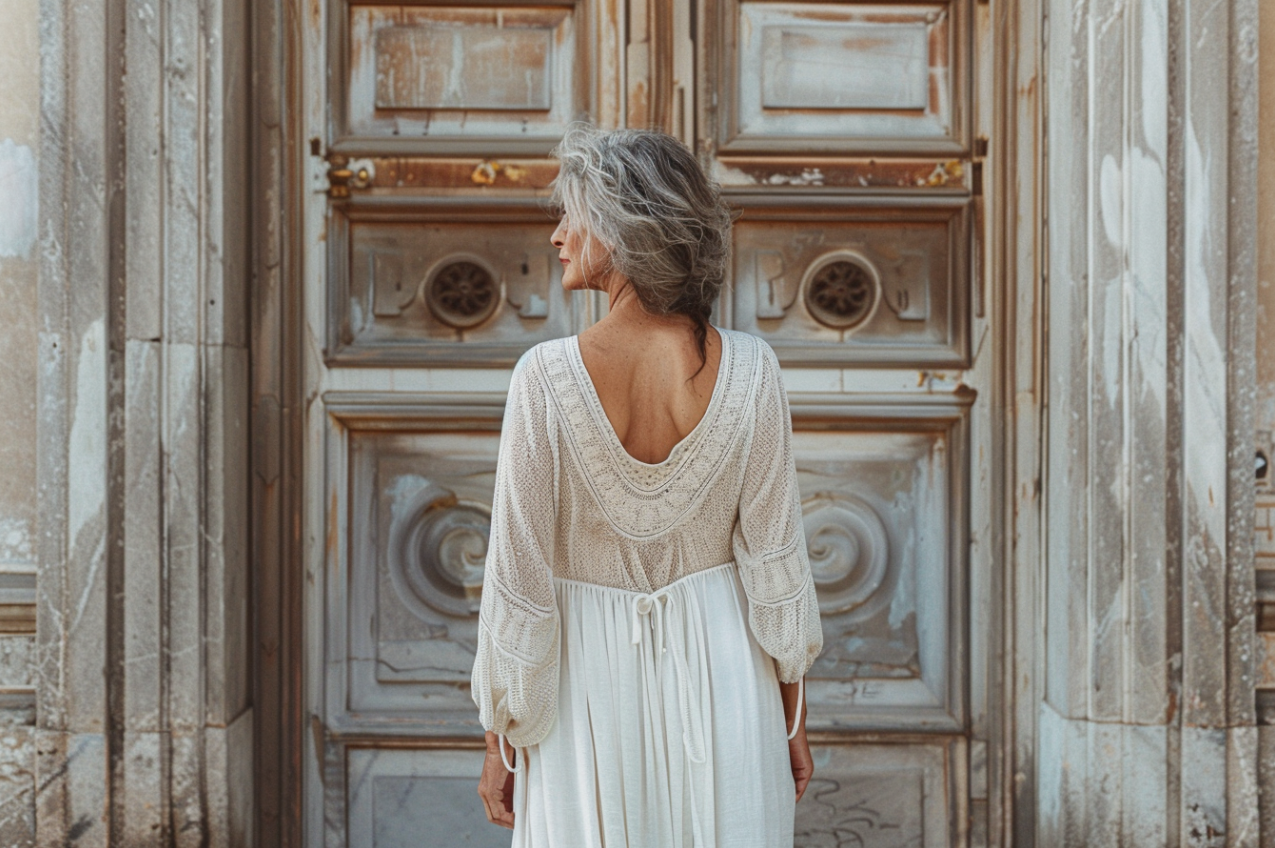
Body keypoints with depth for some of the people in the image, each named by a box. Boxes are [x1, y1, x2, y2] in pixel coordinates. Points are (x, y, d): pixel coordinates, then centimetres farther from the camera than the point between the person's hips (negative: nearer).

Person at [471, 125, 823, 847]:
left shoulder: (548, 376, -16)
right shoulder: (748, 369, -11)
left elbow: (521, 578, -11)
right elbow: (775, 564, -6)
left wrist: (502, 742, 1)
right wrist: (792, 721, 7)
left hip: (590, 683, -1)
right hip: (720, 673, 2)